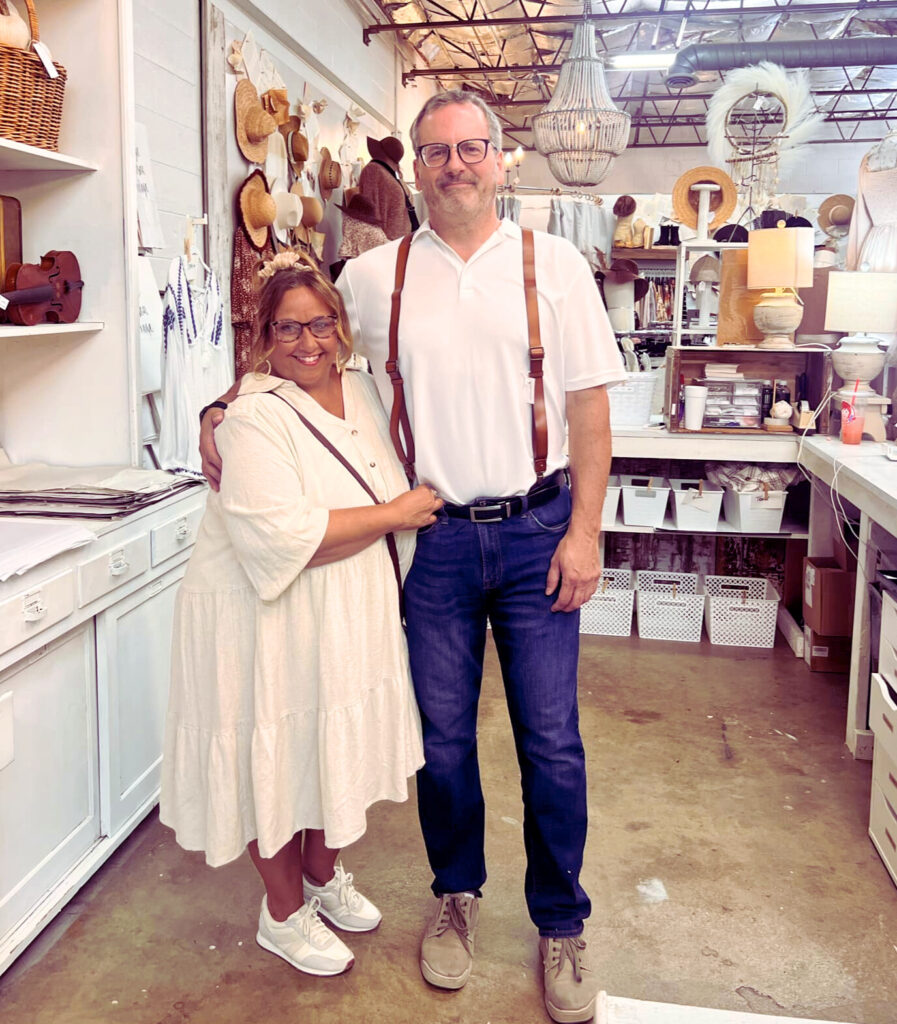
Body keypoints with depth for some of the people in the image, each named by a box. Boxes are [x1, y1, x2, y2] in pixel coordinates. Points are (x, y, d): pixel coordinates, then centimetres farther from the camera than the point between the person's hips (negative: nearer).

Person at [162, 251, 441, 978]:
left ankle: (324, 876, 44)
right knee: (280, 758, 8)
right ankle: (284, 912, 31)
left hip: (351, 615, 7)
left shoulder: (362, 389, 3)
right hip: (272, 621, -7)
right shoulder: (256, 418, -20)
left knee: (338, 747, 19)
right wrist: (394, 514, -22)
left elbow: (396, 485, 22)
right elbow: (283, 536, -31)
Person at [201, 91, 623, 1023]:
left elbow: (589, 409, -1)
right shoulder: (371, 276, 4)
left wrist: (583, 532, -6)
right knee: (443, 734, 11)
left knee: (551, 737, 5)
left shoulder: (554, 265, 1)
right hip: (433, 536, 1)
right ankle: (456, 896, 35)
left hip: (535, 531, -1)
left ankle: (561, 924, 26)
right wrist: (225, 410, 1)